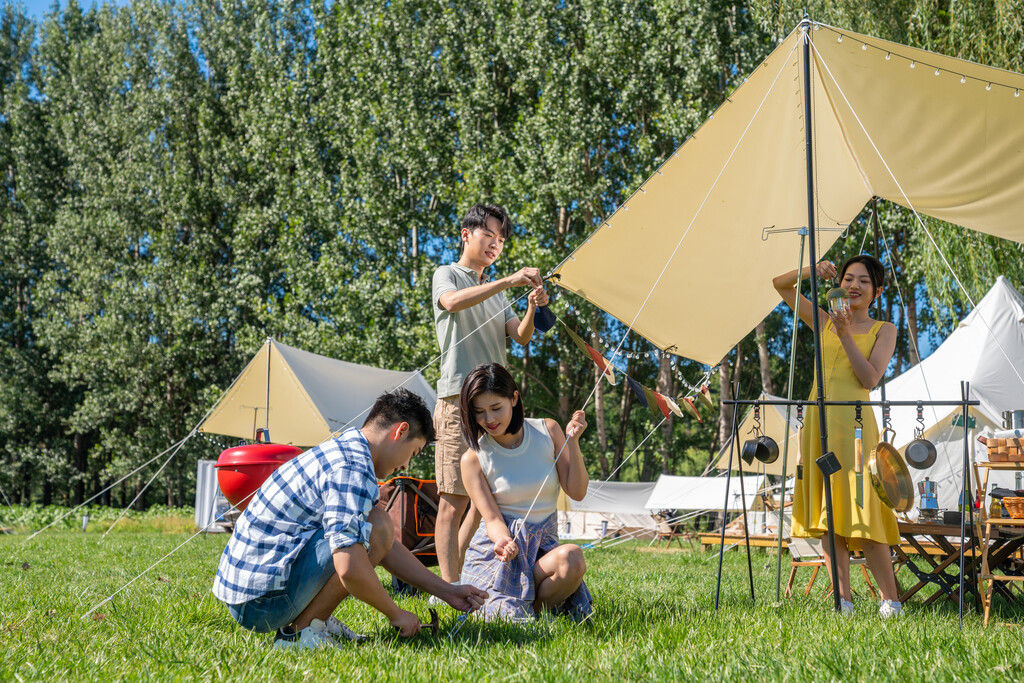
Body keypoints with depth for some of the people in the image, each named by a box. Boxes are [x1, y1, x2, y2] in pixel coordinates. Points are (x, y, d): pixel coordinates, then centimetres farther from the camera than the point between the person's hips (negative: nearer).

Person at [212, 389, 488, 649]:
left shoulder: (343, 451, 16)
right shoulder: (353, 469, -18)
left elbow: (388, 547, 21)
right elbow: (350, 569, -28)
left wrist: (446, 591, 19)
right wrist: (395, 614, -11)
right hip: (261, 602, -10)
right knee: (378, 527, -16)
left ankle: (314, 619, 8)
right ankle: (300, 632, -10)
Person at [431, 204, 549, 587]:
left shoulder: (496, 292, 26)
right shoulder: (447, 275, 6)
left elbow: (520, 337, 11)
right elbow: (453, 302, -20)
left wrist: (532, 309, -10)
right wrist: (509, 281, -27)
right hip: (459, 399, -7)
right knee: (455, 498, -10)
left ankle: (463, 578, 12)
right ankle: (449, 586, -11)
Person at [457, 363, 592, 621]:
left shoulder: (547, 431, 2)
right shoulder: (473, 459, -3)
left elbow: (577, 492, 0)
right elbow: (492, 518, -8)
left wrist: (573, 442, -12)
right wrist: (504, 541, -32)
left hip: (543, 545, 2)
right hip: (496, 549, -2)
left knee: (571, 558, -35)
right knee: (510, 615, -29)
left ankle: (536, 608, -5)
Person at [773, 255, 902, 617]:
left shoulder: (883, 330, 7)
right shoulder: (824, 321, 15)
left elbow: (870, 378, -7)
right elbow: (781, 284, 15)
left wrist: (846, 335, -13)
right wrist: (812, 271, -2)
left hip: (853, 421, -4)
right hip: (818, 418, 4)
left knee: (859, 508, -9)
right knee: (826, 511, 2)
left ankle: (891, 600, -1)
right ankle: (842, 599, 5)